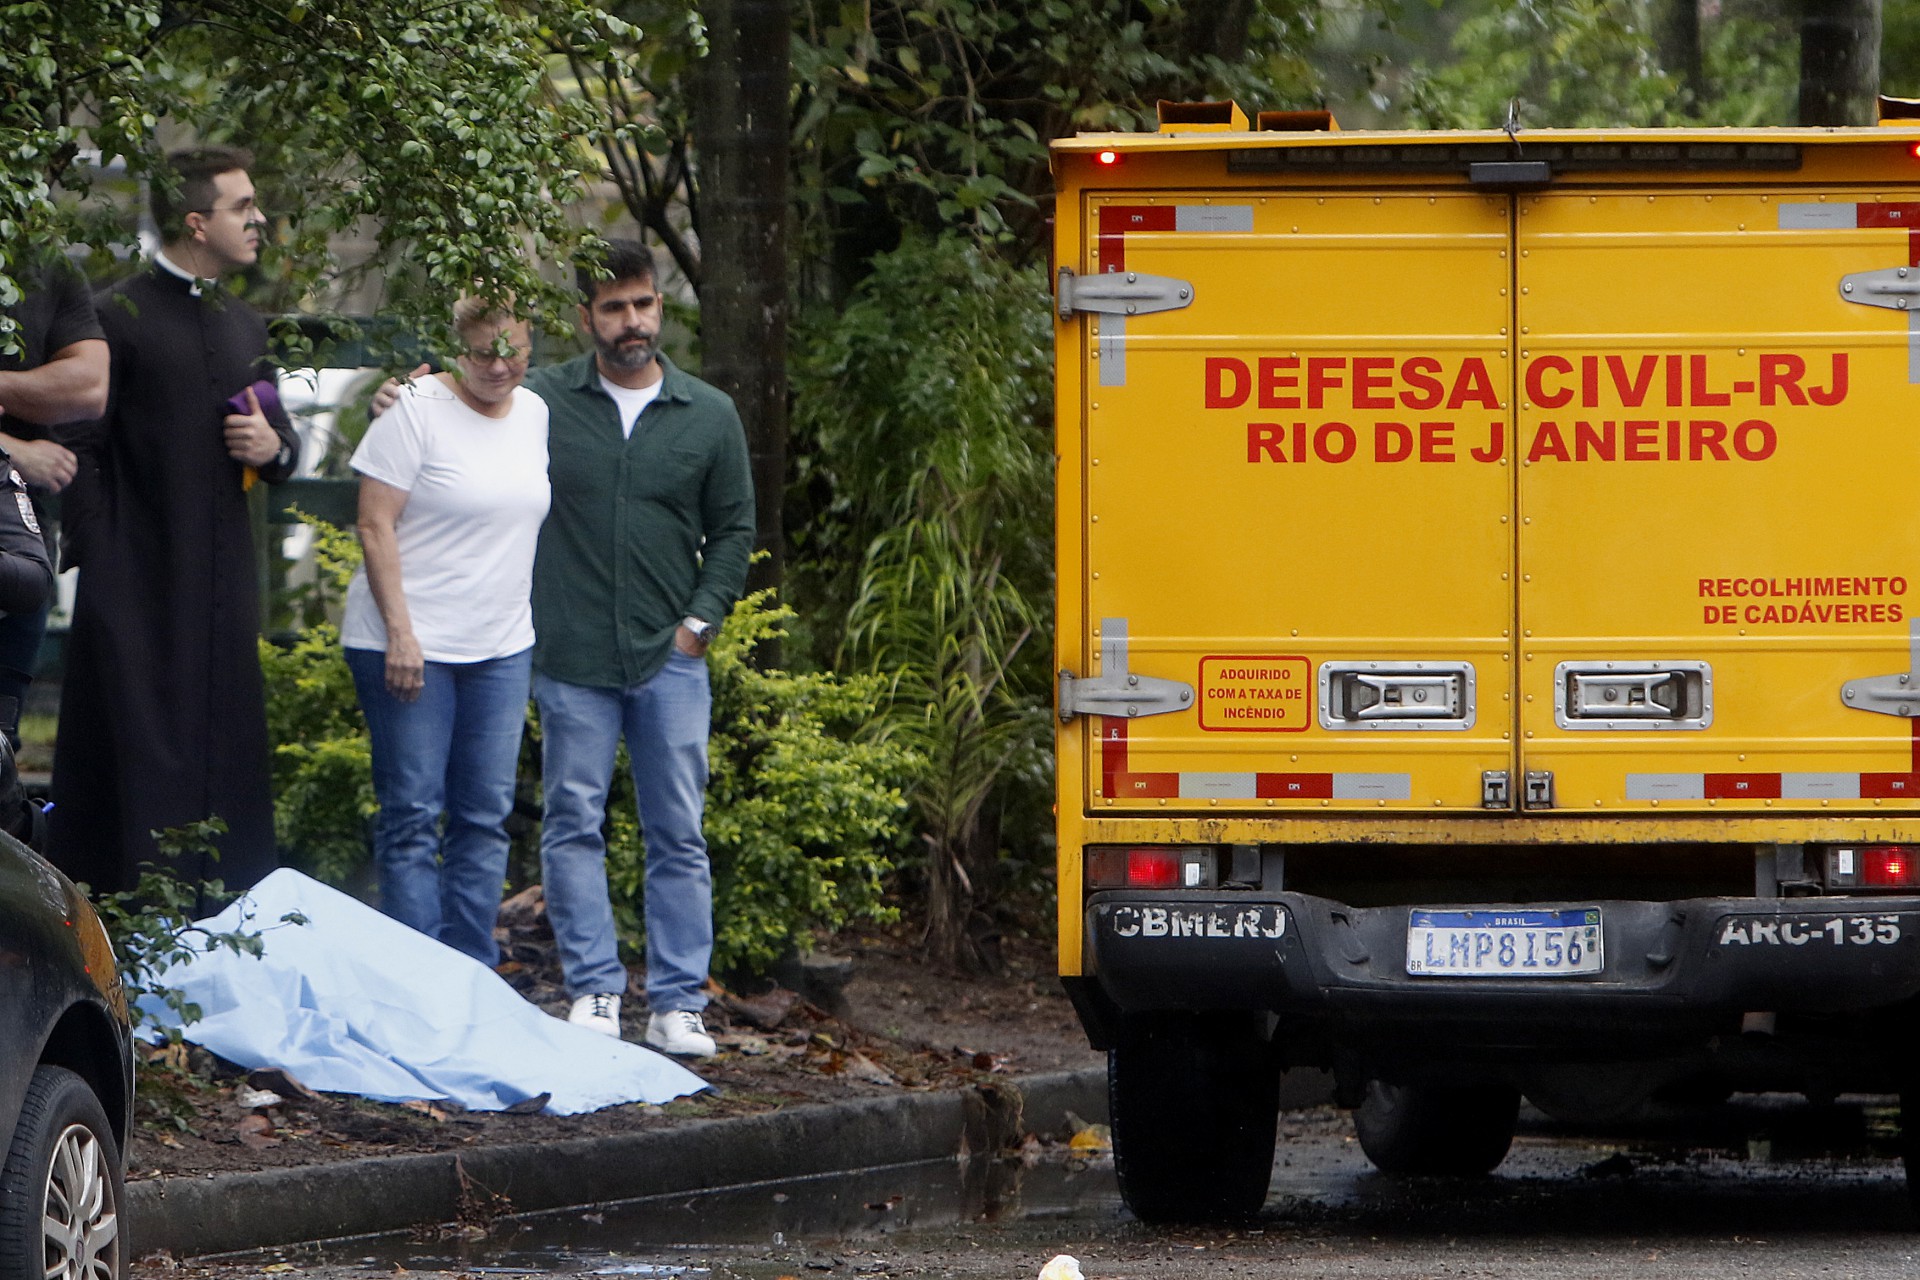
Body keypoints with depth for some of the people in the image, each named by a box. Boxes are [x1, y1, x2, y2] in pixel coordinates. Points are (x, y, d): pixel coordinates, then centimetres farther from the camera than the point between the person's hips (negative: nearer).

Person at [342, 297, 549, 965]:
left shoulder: (536, 414, 10)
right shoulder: (417, 410, -10)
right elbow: (375, 525, -12)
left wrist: (531, 621, 16)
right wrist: (399, 631, -17)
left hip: (501, 646, 6)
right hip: (410, 644, -6)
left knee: (486, 815, 6)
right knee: (412, 815, -5)